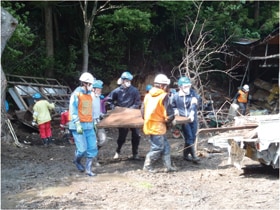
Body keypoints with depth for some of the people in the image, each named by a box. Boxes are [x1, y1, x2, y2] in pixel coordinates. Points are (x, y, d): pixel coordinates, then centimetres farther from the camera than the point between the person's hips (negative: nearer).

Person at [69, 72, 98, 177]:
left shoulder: (89, 94, 13)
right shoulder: (76, 94, -9)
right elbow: (73, 110, -14)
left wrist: (93, 121, 17)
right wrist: (78, 124, -19)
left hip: (89, 125, 7)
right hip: (79, 126, -7)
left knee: (92, 148, 2)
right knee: (82, 149, -8)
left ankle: (88, 169, 12)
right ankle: (77, 161, 24)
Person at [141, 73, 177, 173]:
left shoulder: (148, 96, 7)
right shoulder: (163, 96, -14)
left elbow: (143, 111, 11)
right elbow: (169, 112, -15)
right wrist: (169, 119, 4)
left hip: (149, 124, 8)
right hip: (158, 126, -8)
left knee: (165, 146, 15)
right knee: (157, 148, 3)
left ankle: (168, 166, 18)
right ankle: (147, 166, 10)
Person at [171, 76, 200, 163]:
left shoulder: (193, 93, -1)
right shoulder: (176, 96, -2)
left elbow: (194, 104, -18)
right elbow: (173, 106, 15)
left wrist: (192, 114, -34)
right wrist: (176, 110, -7)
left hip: (192, 119, 3)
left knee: (193, 137, 7)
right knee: (189, 137, -9)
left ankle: (186, 154, 23)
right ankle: (193, 156, -6)